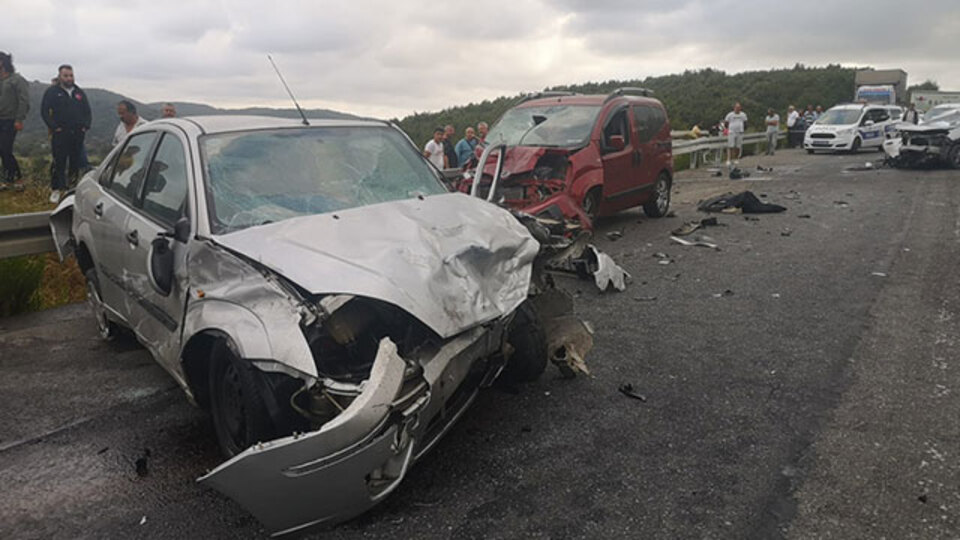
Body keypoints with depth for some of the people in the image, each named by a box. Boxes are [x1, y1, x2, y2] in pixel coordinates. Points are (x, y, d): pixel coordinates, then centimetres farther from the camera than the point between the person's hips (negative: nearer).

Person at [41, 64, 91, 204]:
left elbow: (88, 112, 18)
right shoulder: (52, 92, 3)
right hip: (60, 134, -3)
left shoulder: (80, 93, 15)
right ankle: (56, 189, 4)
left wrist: (85, 126, 4)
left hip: (78, 134, 3)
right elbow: (44, 111, -1)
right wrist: (54, 127, -9)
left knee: (76, 161, 8)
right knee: (59, 163, -3)